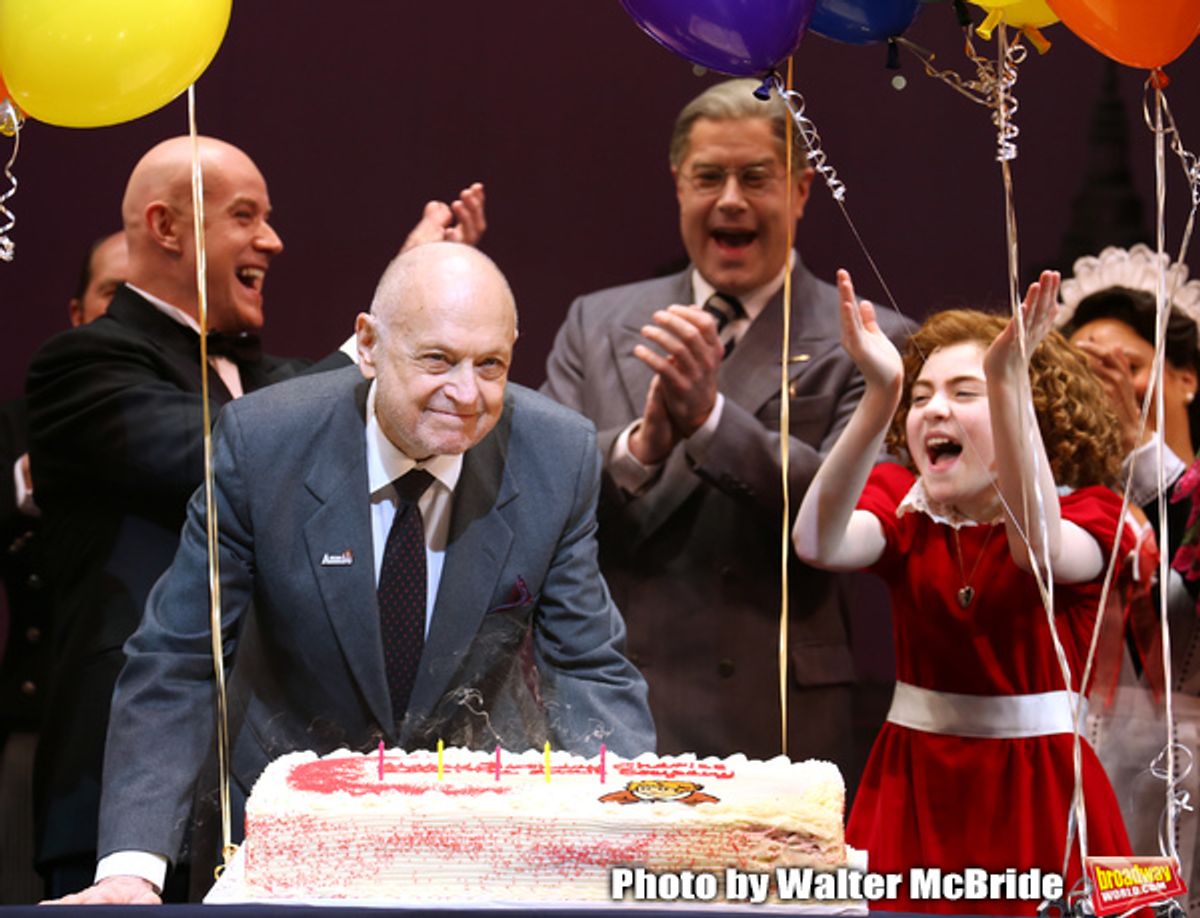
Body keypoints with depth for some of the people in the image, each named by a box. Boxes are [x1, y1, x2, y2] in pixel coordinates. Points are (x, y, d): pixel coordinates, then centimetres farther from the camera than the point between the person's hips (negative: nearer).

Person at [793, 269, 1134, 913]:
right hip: (914, 786, 2)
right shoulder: (902, 503, 1)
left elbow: (1040, 549, -31)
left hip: (1035, 789, -2)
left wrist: (1006, 381, -42)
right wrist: (880, 395, -35)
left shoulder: (1088, 513, -6)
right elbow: (818, 544, -22)